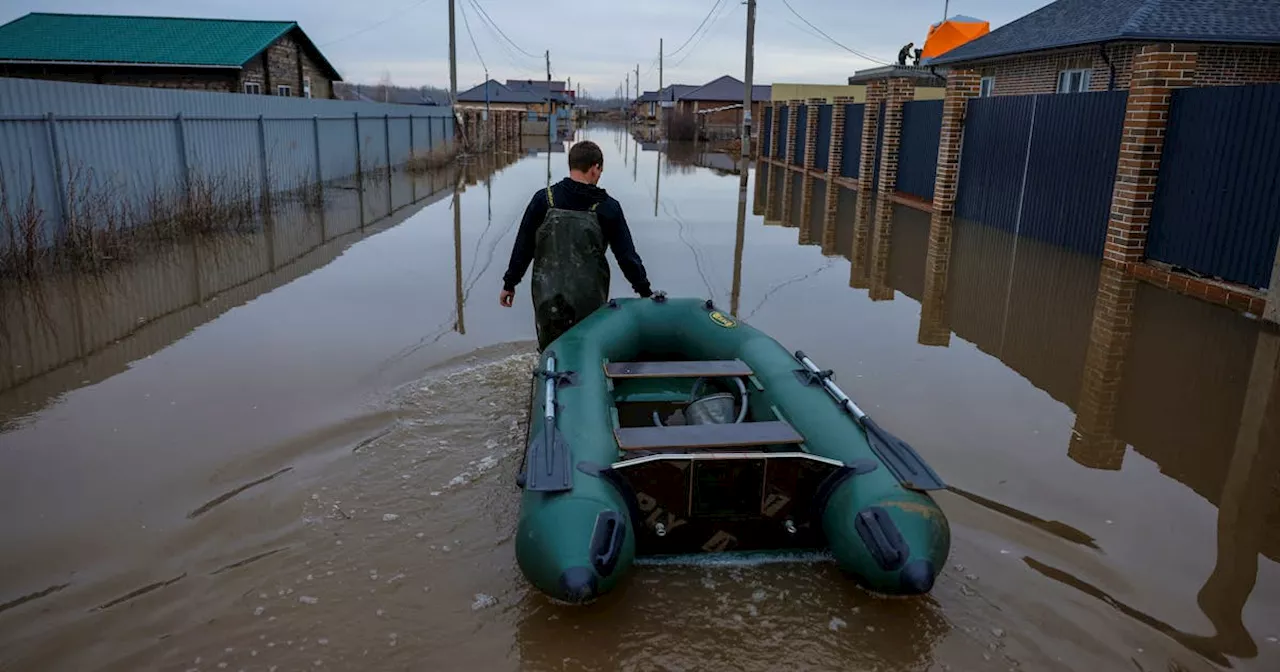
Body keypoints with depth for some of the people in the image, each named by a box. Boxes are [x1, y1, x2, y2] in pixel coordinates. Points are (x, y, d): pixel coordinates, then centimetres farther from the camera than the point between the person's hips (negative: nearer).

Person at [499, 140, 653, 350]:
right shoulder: (607, 206, -4)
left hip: (548, 301, 1)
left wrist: (509, 283, 12)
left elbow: (523, 246, 1)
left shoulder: (544, 200, -3)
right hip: (590, 303, -1)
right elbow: (627, 255, 0)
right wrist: (645, 291, 10)